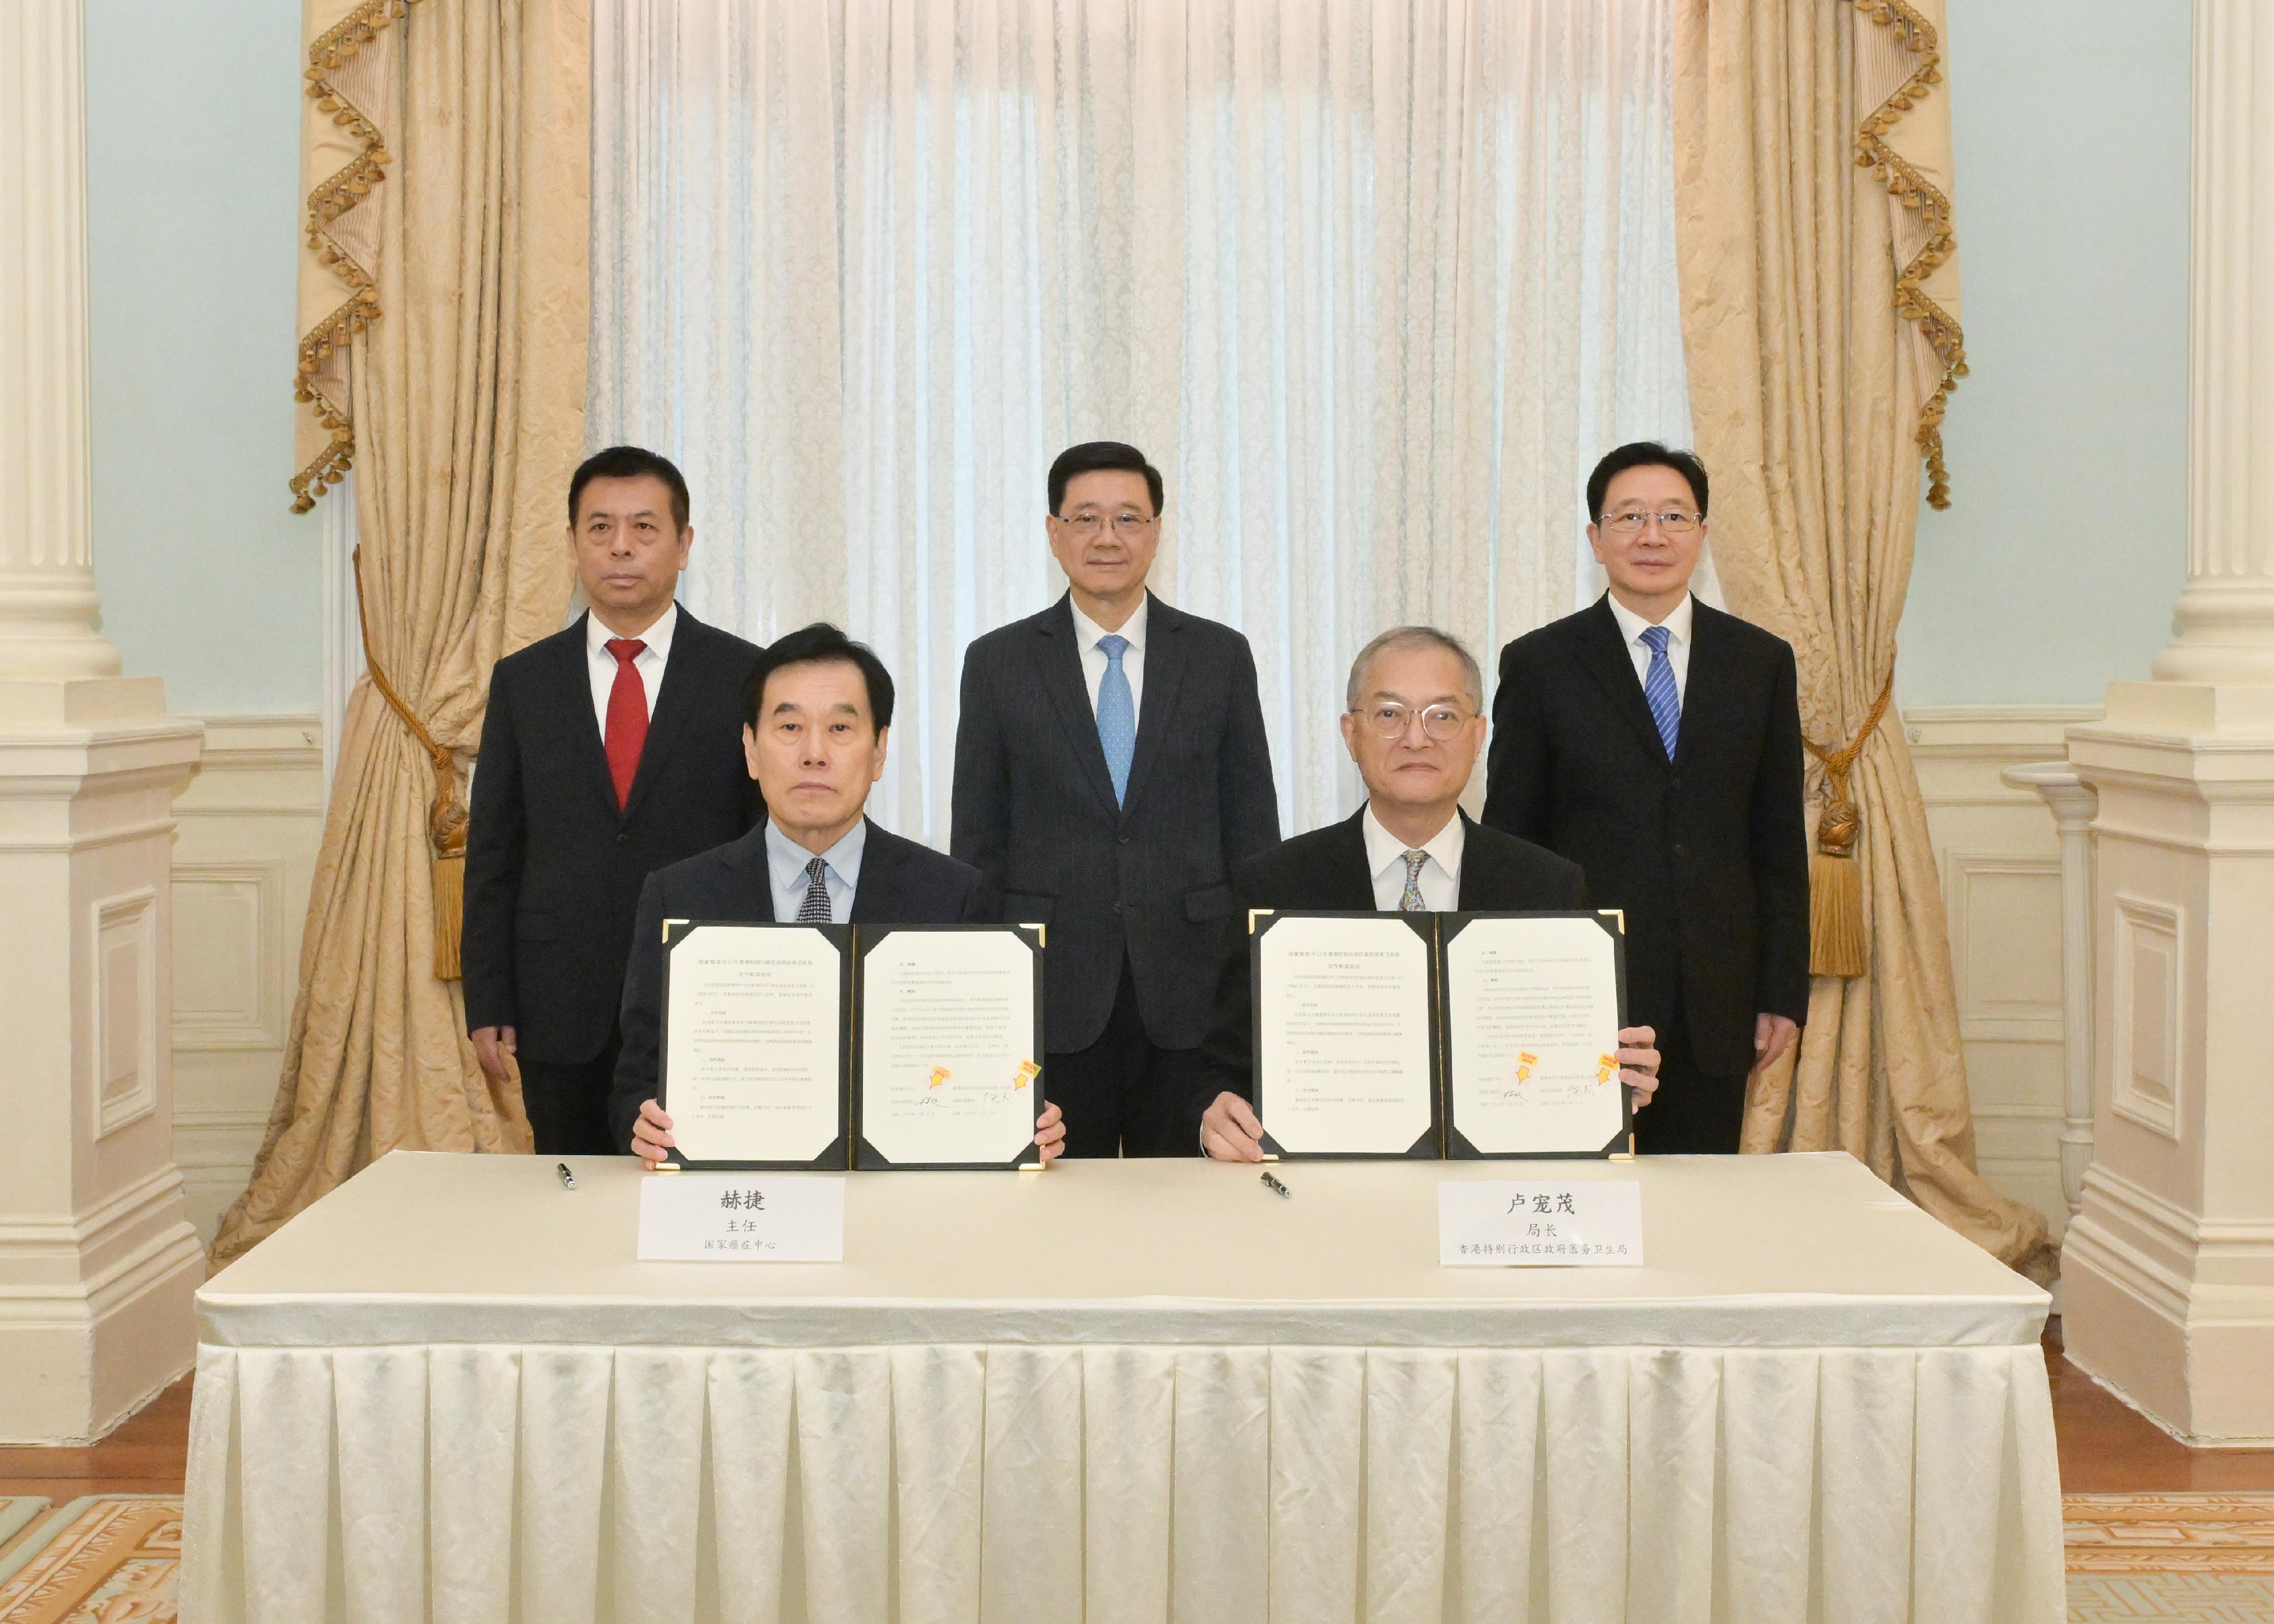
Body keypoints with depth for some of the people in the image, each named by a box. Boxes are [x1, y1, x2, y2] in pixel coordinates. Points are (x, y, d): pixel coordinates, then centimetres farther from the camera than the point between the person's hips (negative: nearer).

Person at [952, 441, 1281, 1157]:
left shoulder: (1220, 656, 5)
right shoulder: (999, 663, 4)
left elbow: (1252, 827, 6)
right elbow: (977, 837, 6)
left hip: (1189, 991, 1)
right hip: (1053, 992, 0)